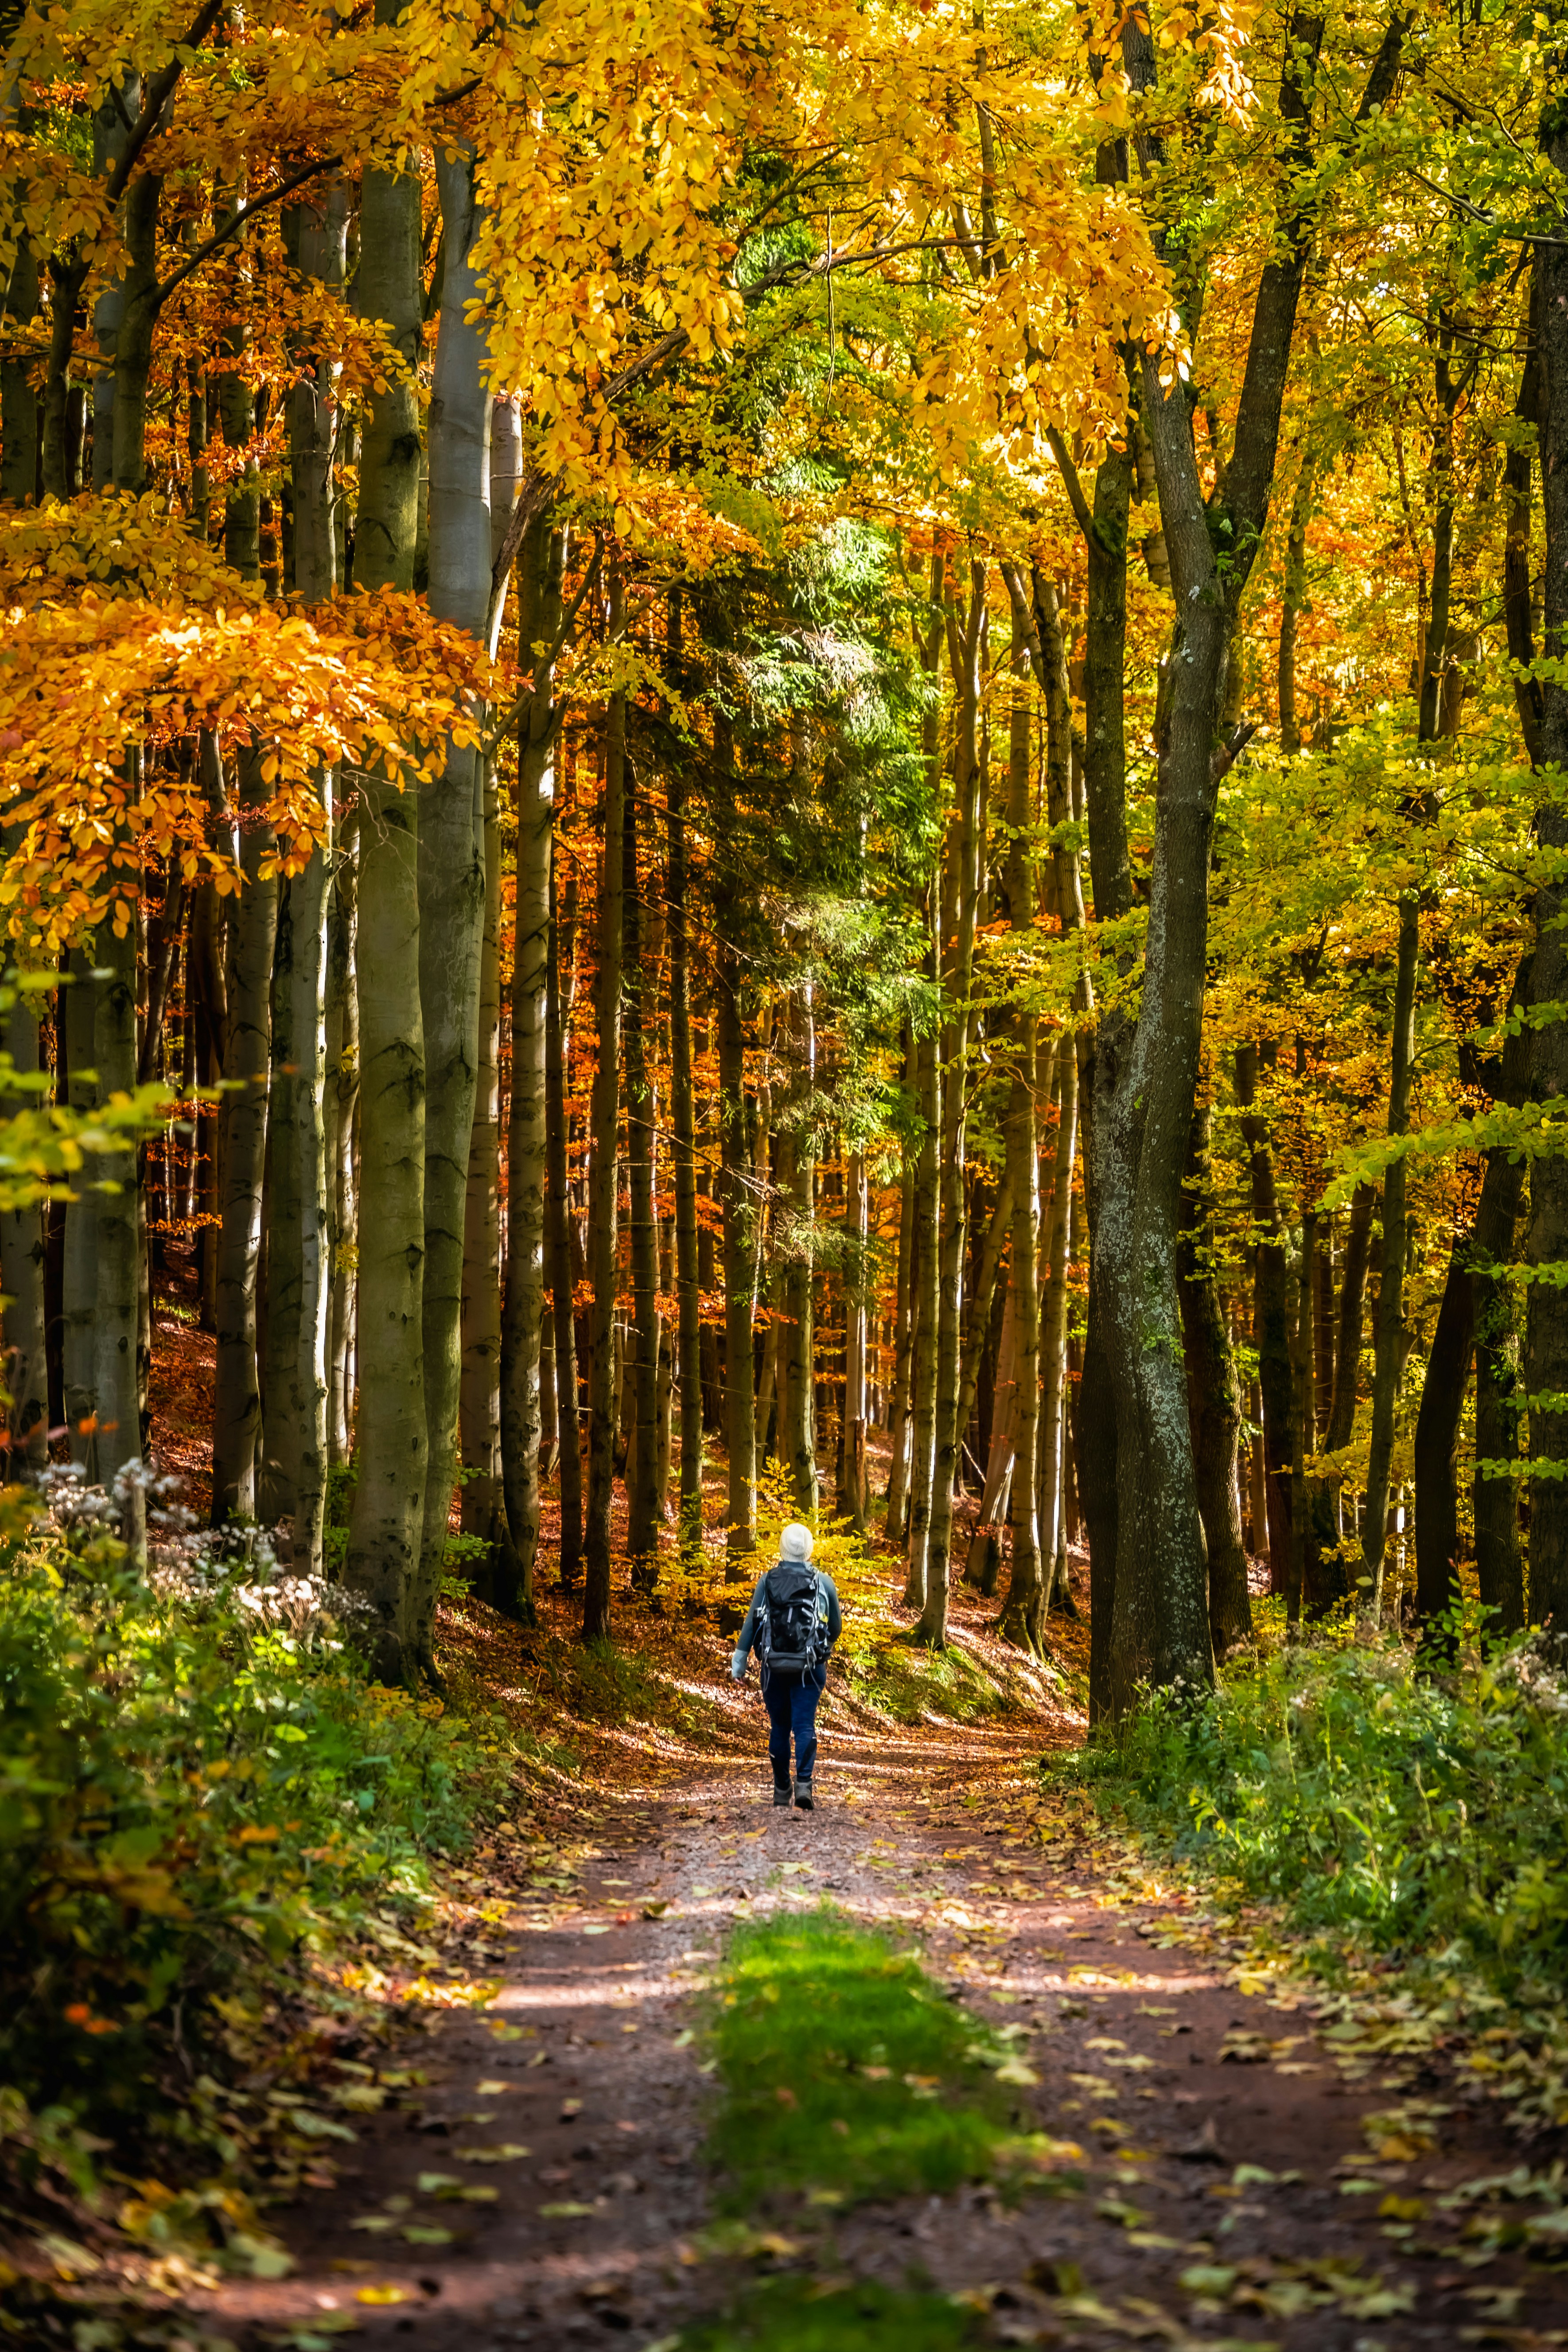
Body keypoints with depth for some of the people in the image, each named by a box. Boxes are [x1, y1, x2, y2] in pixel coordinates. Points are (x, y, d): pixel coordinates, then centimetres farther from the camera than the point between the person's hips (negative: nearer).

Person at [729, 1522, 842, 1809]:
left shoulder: (768, 1581, 0)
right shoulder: (823, 1582, 2)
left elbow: (751, 1622, -1)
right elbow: (836, 1626, 14)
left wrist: (739, 1660, 5)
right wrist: (826, 1644, 35)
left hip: (774, 1665, 1)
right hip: (809, 1666, -1)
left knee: (779, 1727, 11)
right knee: (805, 1725, -4)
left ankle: (782, 1789, 18)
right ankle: (804, 1784, -21)